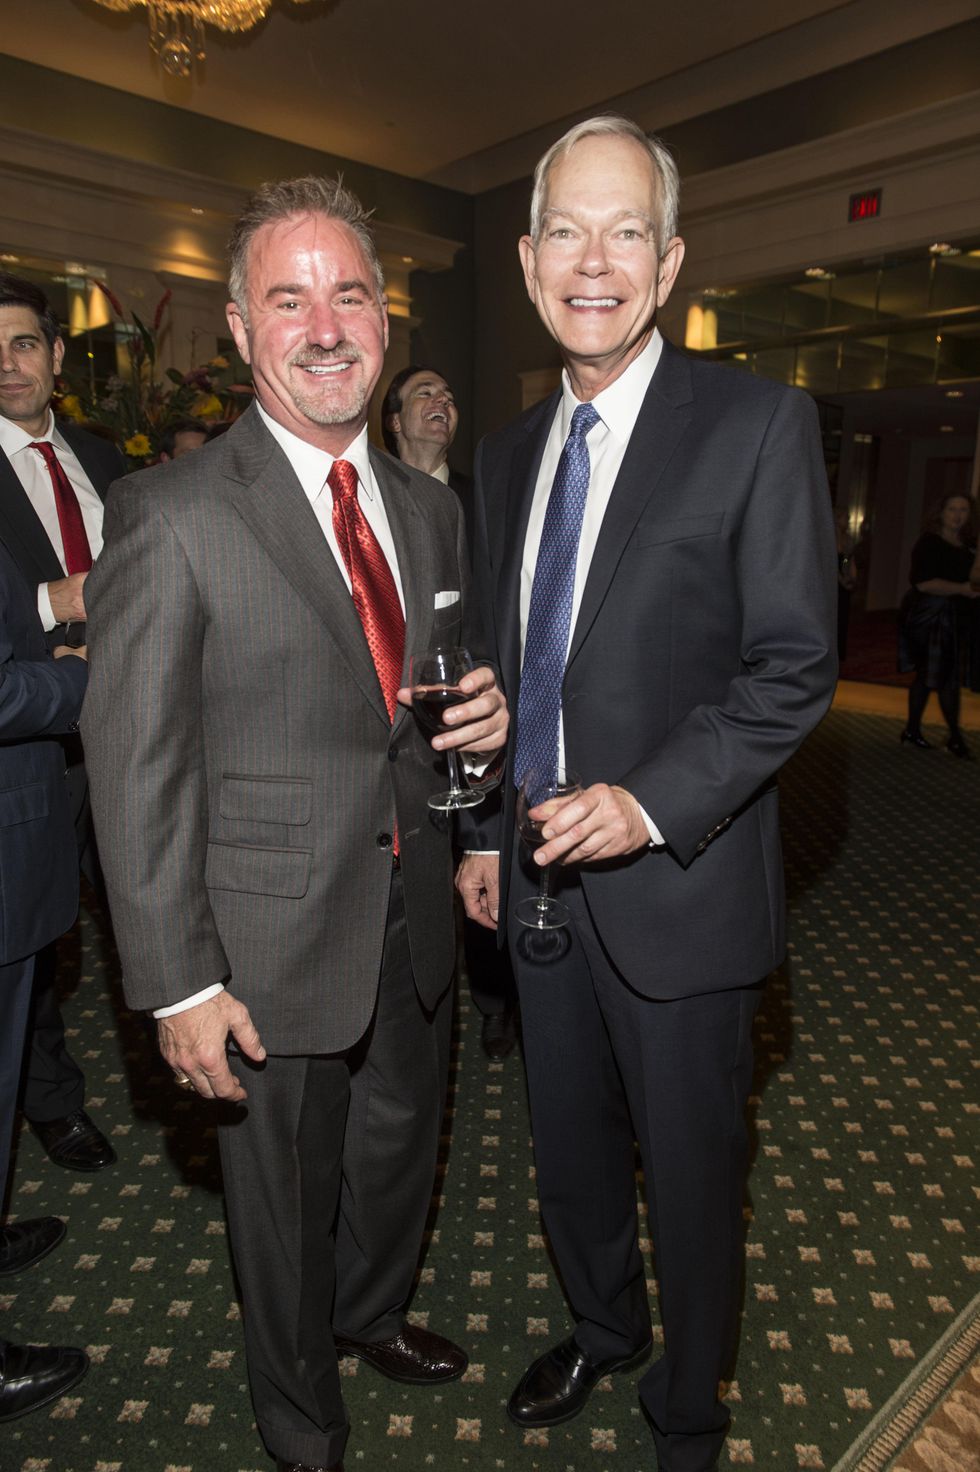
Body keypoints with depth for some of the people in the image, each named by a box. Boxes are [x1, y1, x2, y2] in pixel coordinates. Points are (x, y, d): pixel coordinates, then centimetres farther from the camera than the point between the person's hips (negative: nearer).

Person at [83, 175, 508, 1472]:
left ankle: (374, 1313, 60)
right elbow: (137, 769, -14)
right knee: (286, 1204, 18)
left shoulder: (432, 508, 5)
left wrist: (485, 717, -9)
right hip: (274, 946, -5)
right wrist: (178, 983, -14)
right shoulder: (170, 516, -15)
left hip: (417, 921, 6)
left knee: (402, 1149, 27)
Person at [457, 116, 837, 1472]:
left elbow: (795, 666, -12)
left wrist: (653, 802, -23)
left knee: (691, 1174, 15)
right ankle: (601, 1332, 53)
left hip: (678, 888, -5)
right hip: (543, 881, 6)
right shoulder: (509, 453, 9)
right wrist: (488, 833, 10)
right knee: (568, 1150, 23)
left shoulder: (758, 424, -9)